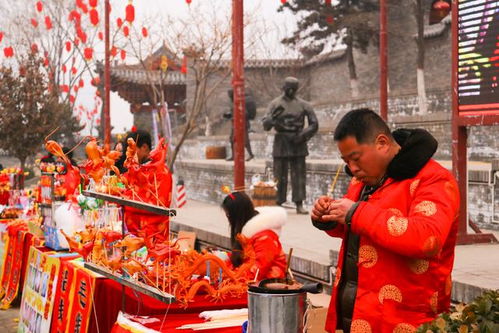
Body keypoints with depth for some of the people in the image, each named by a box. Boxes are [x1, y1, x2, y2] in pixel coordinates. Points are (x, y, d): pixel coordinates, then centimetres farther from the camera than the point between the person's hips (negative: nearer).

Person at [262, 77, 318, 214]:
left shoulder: (303, 105, 5)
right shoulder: (275, 104, 3)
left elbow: (314, 124, 6)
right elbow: (266, 125, -4)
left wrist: (304, 135, -9)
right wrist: (273, 118, -25)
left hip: (297, 142, 1)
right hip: (281, 143, -1)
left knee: (299, 175, 1)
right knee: (280, 176, 0)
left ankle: (299, 205, 4)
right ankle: (278, 204, 5)